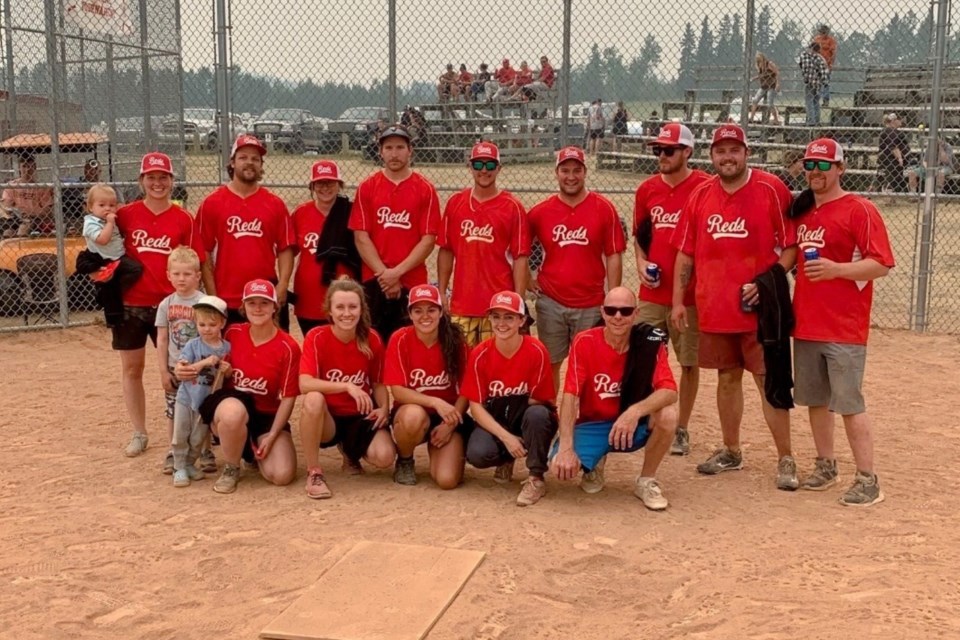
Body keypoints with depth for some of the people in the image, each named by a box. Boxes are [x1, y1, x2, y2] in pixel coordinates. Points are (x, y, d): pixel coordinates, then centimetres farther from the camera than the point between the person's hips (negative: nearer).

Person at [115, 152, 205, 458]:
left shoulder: (184, 220, -2)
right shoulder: (125, 215, 1)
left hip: (169, 304, -2)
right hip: (130, 303, 2)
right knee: (131, 368, 10)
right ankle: (139, 433, 23)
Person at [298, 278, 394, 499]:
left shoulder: (372, 339, -6)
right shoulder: (316, 337, -14)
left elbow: (379, 383, 5)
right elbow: (305, 384, -27)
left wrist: (384, 408, -15)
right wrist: (347, 385, -37)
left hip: (360, 417, 3)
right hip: (327, 418, -3)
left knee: (384, 457, -25)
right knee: (313, 399, -37)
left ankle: (350, 451, 14)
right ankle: (314, 472, -19)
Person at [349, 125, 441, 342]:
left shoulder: (425, 190, 3)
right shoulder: (367, 188, 6)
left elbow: (428, 240, -2)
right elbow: (361, 237, 1)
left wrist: (398, 272, -10)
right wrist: (384, 274, -8)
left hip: (412, 283, -1)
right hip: (373, 283, 1)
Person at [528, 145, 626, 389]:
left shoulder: (604, 209, -3)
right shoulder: (541, 211, 1)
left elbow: (613, 257, -3)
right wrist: (527, 279, 5)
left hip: (591, 305, -1)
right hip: (550, 303, 2)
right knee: (550, 363, 11)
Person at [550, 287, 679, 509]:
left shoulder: (650, 342, -12)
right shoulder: (584, 342, -14)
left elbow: (669, 391, -24)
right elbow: (570, 396, -20)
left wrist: (635, 411, -43)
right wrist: (566, 448, -31)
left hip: (635, 425, 1)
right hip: (592, 424, 0)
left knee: (667, 415, -30)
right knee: (562, 464, -27)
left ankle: (646, 481, -4)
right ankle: (594, 463, 13)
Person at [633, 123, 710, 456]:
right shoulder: (647, 189, 8)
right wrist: (641, 262, 4)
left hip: (691, 294, -4)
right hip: (652, 293, 4)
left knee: (689, 363, 6)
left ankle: (682, 429, 19)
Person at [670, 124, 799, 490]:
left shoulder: (770, 190, -6)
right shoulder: (700, 196, 7)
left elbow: (792, 246, -5)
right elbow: (685, 253, 11)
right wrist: (678, 301, 7)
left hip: (760, 308, -4)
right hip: (714, 308, 5)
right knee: (727, 378, 15)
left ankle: (786, 460, 8)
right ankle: (731, 452, 28)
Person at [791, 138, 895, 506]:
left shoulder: (859, 210, -8)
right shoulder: (802, 211, 13)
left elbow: (882, 265, -15)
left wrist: (835, 269, -26)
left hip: (844, 329, -7)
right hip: (806, 324, 7)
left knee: (849, 403, -6)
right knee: (814, 399, 13)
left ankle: (867, 481, 2)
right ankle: (825, 466, 27)